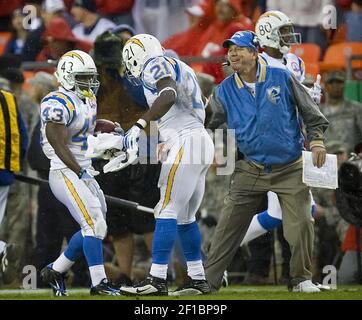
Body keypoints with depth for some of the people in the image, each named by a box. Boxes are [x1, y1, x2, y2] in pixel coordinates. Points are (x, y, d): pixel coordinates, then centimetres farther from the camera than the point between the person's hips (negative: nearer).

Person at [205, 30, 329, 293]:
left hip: (290, 170, -2)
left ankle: (302, 279, 11)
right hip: (250, 170, 2)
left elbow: (310, 111, 2)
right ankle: (208, 280, 6)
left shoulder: (282, 78, -5)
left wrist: (316, 140, -8)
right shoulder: (225, 91, 0)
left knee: (300, 225, -8)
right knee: (228, 227, -1)